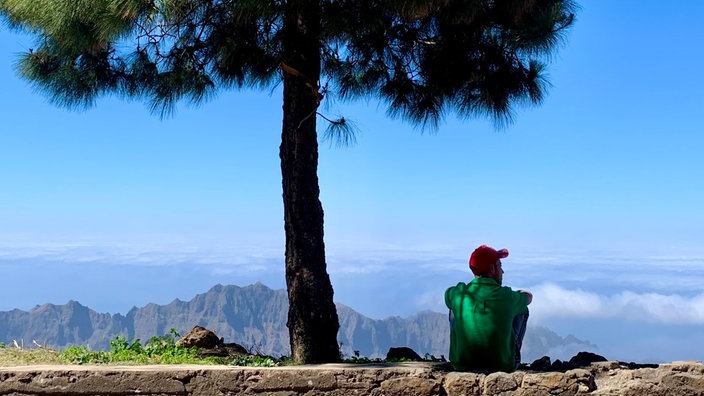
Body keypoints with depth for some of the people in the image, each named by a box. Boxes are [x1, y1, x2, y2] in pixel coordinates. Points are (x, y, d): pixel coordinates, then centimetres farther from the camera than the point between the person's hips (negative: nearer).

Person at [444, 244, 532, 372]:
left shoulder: (457, 294, -12)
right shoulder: (507, 297, -15)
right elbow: (528, 296, 11)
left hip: (462, 366, 1)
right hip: (503, 367, -1)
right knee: (521, 309, 17)